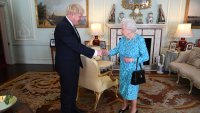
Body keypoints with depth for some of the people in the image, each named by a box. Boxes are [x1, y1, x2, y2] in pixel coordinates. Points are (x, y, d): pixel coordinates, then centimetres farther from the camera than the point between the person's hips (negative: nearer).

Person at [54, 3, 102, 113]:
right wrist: (94, 52, -22)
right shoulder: (62, 27, -24)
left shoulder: (69, 25, 7)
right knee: (67, 91, 9)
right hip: (66, 66, -9)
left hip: (72, 64, 9)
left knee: (73, 89, 22)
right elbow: (76, 45, -28)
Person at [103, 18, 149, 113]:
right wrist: (108, 52, -20)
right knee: (123, 86, 16)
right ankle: (125, 105, 40)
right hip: (123, 68, 6)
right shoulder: (123, 39, -2)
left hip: (134, 69, -5)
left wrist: (133, 60, -29)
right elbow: (116, 49, -1)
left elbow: (146, 57, -18)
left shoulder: (140, 40, -19)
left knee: (132, 87, 5)